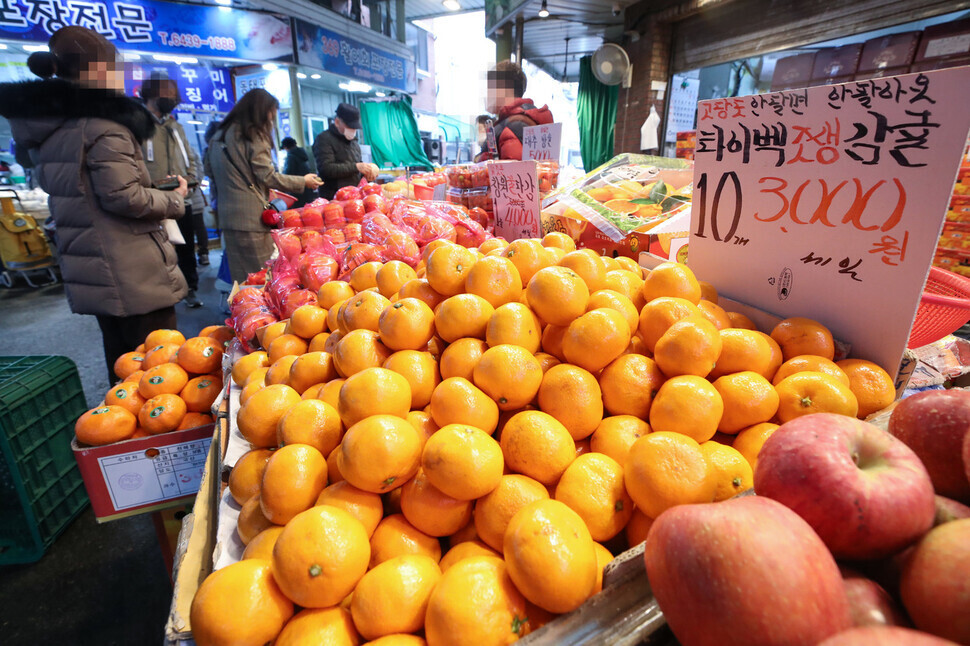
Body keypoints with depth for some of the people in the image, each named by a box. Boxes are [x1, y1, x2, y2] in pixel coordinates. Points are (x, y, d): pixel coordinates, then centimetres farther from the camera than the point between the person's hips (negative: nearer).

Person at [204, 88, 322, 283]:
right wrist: (303, 182, -1)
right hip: (252, 215, -7)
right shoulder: (254, 135, -6)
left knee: (240, 279, 10)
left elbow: (209, 170, 22)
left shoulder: (218, 136, 18)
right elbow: (267, 176, -10)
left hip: (227, 216, 8)